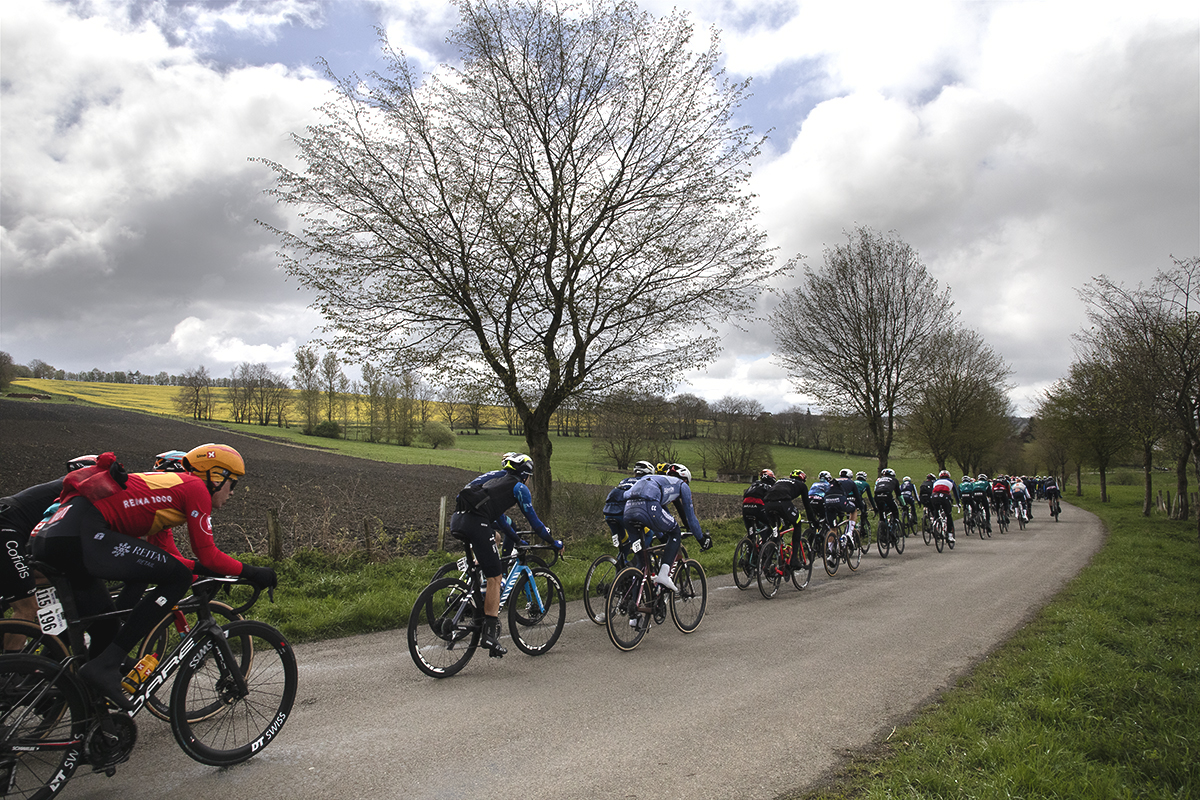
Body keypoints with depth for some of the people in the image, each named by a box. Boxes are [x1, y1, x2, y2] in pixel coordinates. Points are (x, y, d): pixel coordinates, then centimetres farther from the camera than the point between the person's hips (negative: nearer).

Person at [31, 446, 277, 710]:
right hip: (82, 534, -11)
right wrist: (251, 572, 9)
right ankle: (105, 666, -11)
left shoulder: (169, 485, 28)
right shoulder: (195, 487, 1)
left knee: (107, 628, 20)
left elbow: (167, 557, 31)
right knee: (179, 577, -10)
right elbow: (208, 556, -1)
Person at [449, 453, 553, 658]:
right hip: (476, 524, -7)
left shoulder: (495, 478, 32)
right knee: (494, 578, 0)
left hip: (456, 520, 8)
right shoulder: (520, 487, 12)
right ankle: (490, 634, -2)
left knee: (492, 538, 34)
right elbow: (533, 520, 12)